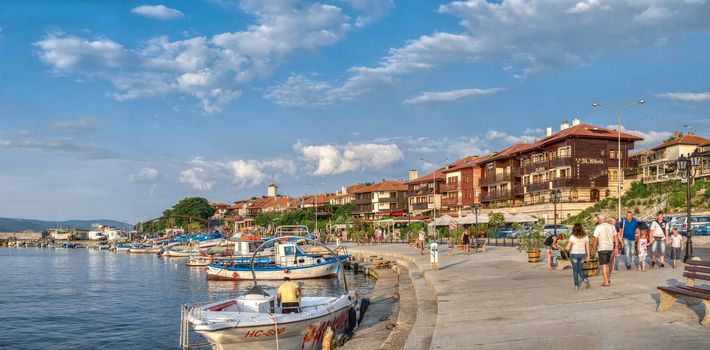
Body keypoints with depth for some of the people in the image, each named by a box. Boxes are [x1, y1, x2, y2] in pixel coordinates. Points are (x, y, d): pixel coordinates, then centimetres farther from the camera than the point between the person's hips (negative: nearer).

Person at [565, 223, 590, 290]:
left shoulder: (572, 237, -12)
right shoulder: (585, 236, -1)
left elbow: (568, 247, -13)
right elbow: (587, 247, 0)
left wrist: (565, 248, 8)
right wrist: (588, 256, 7)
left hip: (574, 254, -3)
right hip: (582, 254, 3)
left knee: (575, 270, 7)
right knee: (580, 269, 18)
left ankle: (576, 285, 9)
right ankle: (584, 279, -8)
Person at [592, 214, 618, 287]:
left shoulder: (598, 227, -11)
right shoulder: (612, 227, 5)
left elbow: (595, 240, -11)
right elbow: (616, 239, 8)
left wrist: (593, 249, -3)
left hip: (602, 248, -5)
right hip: (610, 248, 5)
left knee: (604, 265, -1)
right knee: (607, 264, 19)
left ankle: (606, 282, -2)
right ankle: (608, 280, 26)